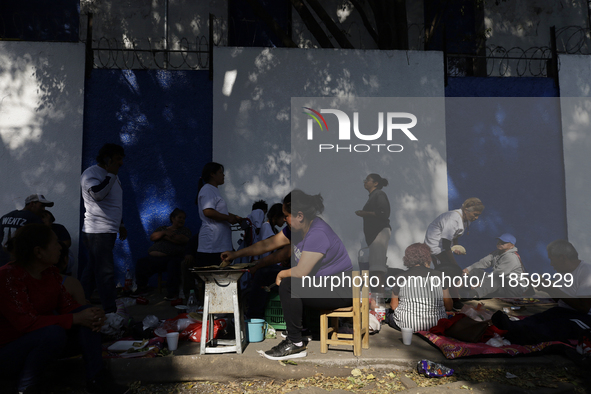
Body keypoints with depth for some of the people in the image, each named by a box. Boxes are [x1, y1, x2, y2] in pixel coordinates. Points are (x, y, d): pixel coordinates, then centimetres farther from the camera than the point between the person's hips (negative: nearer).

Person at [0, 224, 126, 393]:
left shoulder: (51, 272, 0)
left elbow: (67, 304, 1)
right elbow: (27, 322, -30)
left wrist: (94, 315, -20)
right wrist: (76, 318, -31)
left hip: (40, 337, 8)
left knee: (87, 313, -10)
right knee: (55, 333, -36)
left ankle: (96, 379, -12)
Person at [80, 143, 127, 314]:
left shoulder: (112, 175, 20)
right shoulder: (91, 173, -8)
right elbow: (98, 194, -27)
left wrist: (120, 224, 26)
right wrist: (111, 174, -17)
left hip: (109, 231, 9)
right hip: (97, 231, -9)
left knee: (93, 269, 15)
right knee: (105, 271, -11)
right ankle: (110, 310, -9)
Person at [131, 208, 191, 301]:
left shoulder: (185, 230, 16)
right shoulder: (162, 228, 27)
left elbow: (182, 240, -6)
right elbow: (152, 237, 10)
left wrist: (165, 237, -1)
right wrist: (164, 232, -7)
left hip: (171, 258, -4)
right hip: (153, 257, 4)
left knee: (174, 265, -36)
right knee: (141, 263, -16)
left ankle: (172, 292, -23)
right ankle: (142, 288, 3)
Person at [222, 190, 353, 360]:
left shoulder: (317, 234, -25)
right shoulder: (296, 229, 5)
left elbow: (301, 272, -27)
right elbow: (268, 244, 10)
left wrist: (281, 274, -6)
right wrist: (236, 254, 12)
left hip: (341, 290, -10)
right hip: (324, 284, 10)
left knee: (287, 285, -22)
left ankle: (295, 344, -9)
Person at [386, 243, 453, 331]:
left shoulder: (401, 277, -2)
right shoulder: (438, 275, 1)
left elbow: (393, 306, 7)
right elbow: (449, 307, 5)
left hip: (407, 325, -3)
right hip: (437, 325, 3)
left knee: (389, 313, 25)